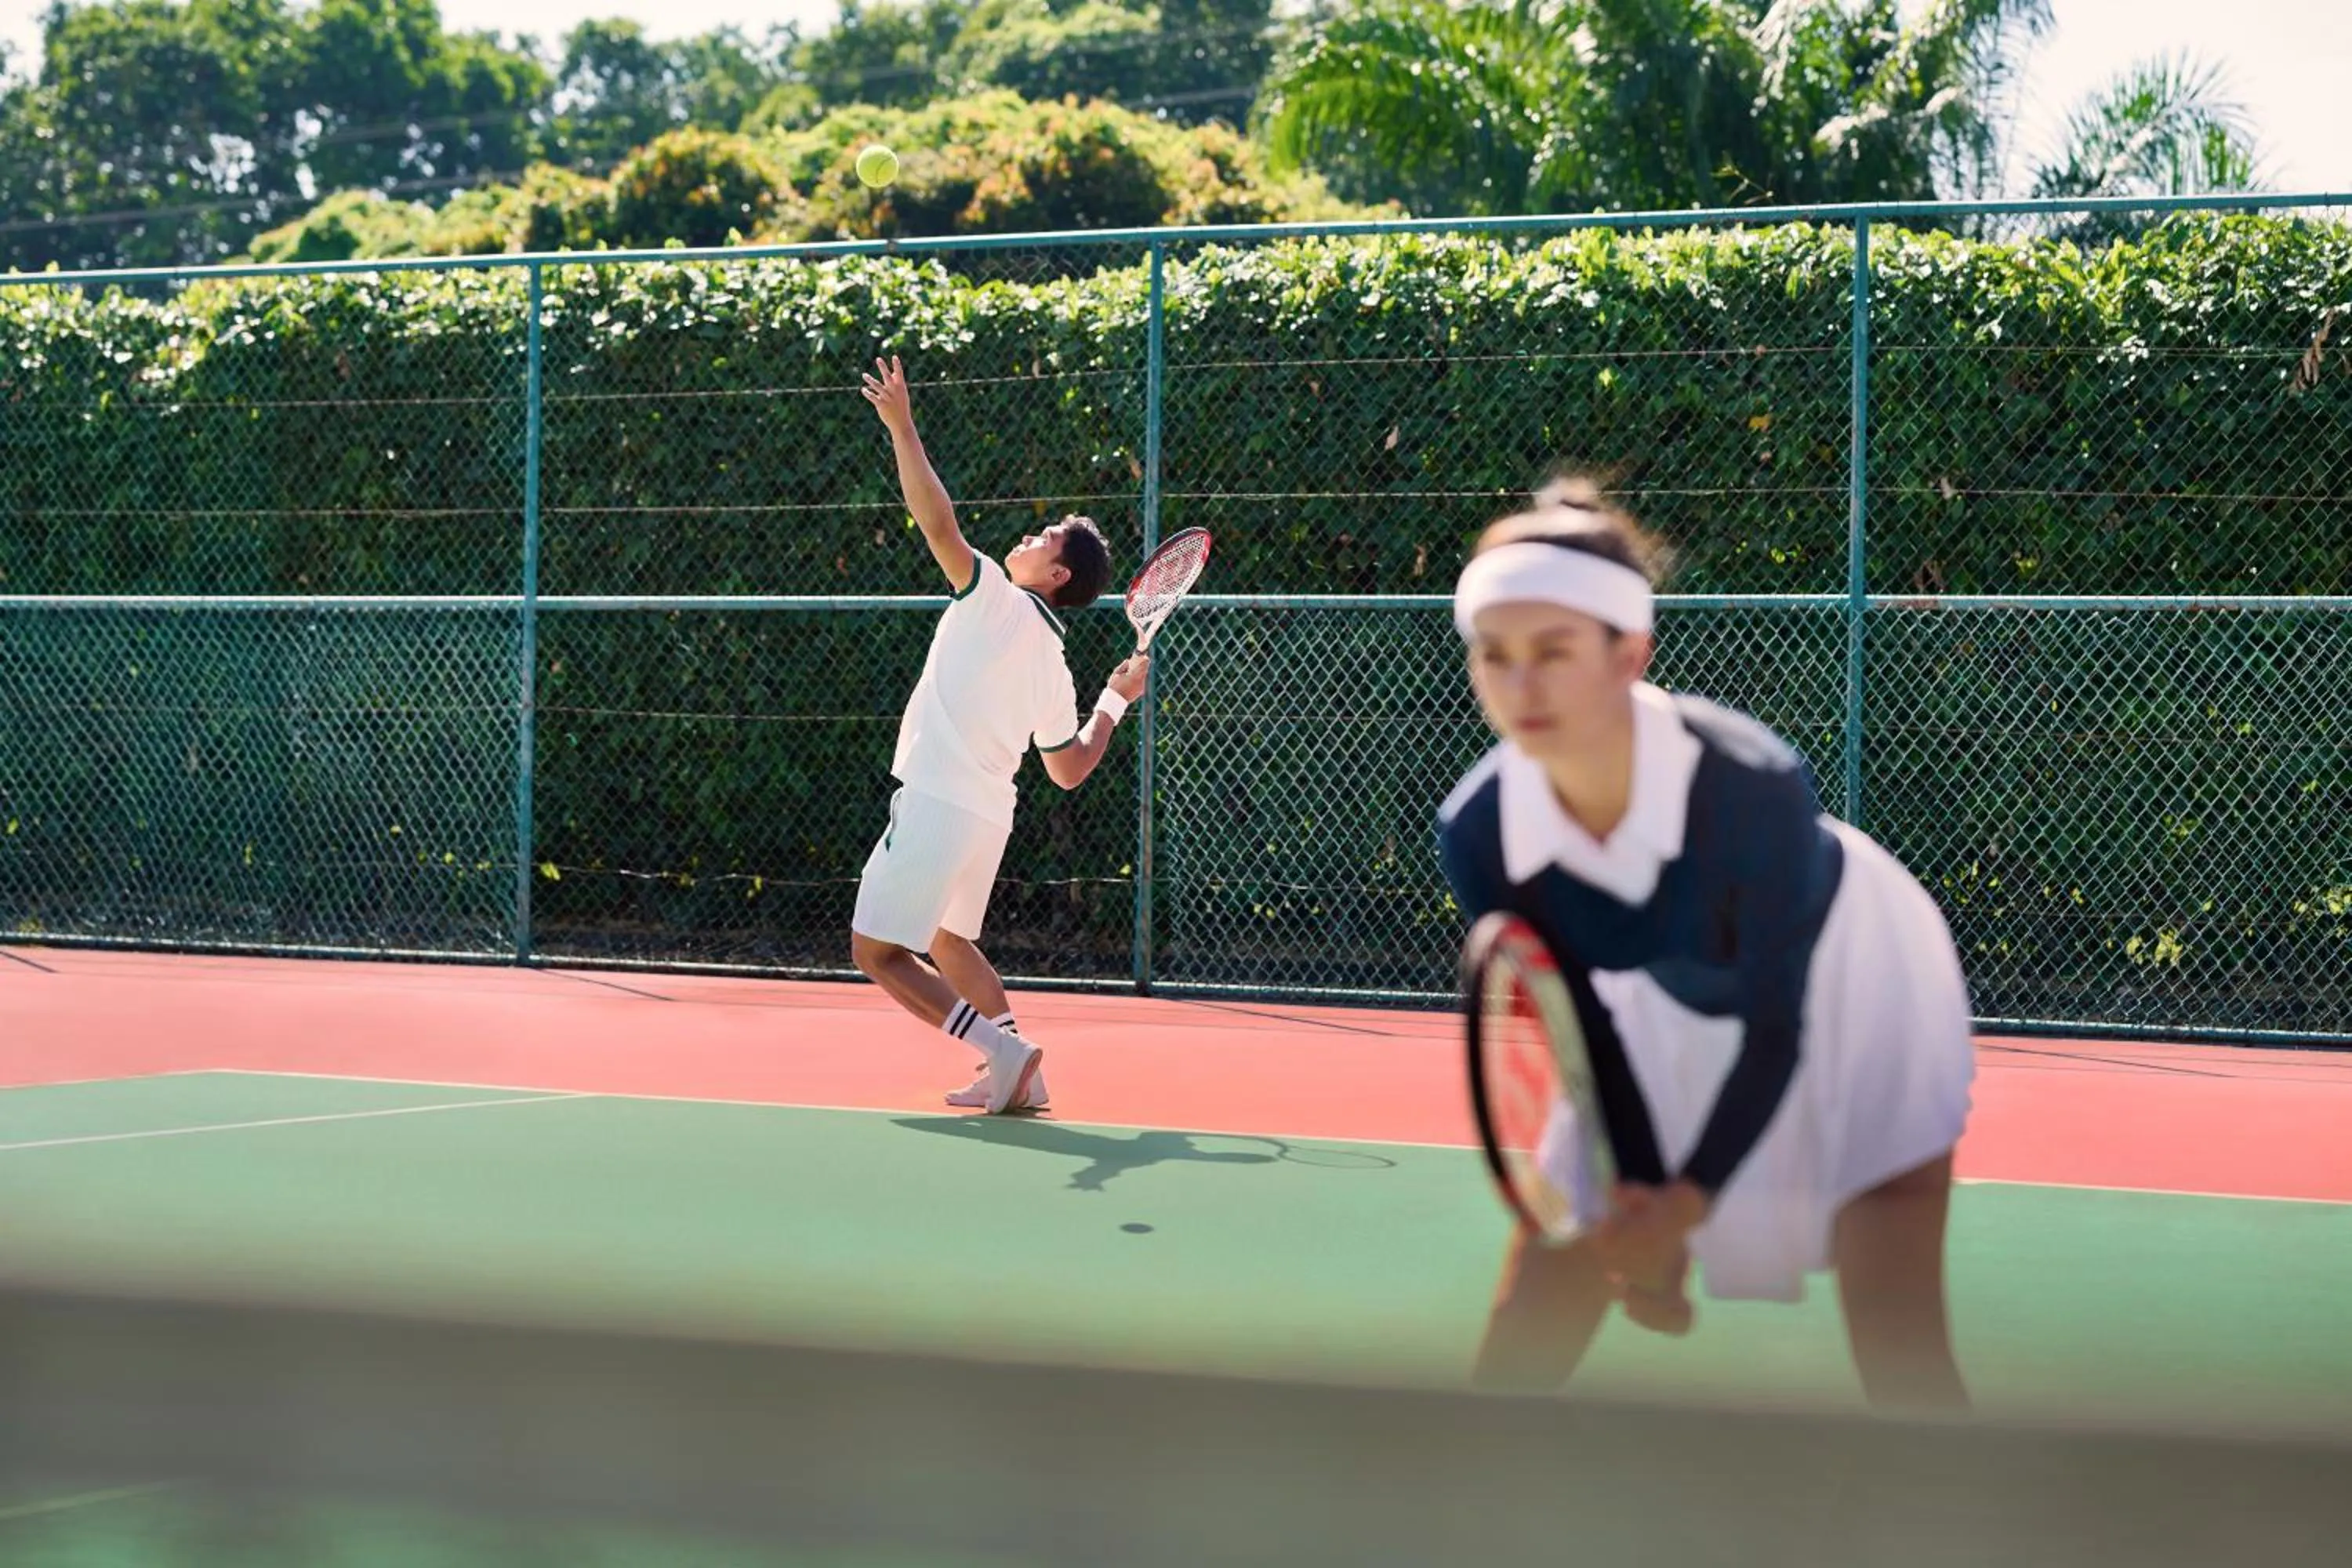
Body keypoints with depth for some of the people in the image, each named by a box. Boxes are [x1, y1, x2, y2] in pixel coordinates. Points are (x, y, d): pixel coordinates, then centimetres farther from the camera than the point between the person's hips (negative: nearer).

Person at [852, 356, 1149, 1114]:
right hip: (988, 817, 9)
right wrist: (1115, 701, 32)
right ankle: (1016, 1073, 21)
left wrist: (902, 429, -19)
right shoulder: (1053, 665, 13)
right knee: (947, 941, 27)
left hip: (936, 804, -9)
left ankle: (1004, 1053, -13)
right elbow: (1070, 769, 20)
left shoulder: (995, 598, -7)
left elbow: (939, 524, -19)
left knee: (879, 954, -5)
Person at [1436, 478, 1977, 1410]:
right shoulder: (1477, 835, -25)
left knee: (1900, 1349, -14)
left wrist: (1685, 1205, -31)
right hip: (1670, 1029, 4)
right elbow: (1583, 1029, -11)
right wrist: (1641, 1208, -17)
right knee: (1524, 1334, -1)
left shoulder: (1753, 785, -37)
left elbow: (1776, 1029, -25)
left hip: (1844, 1008, -3)